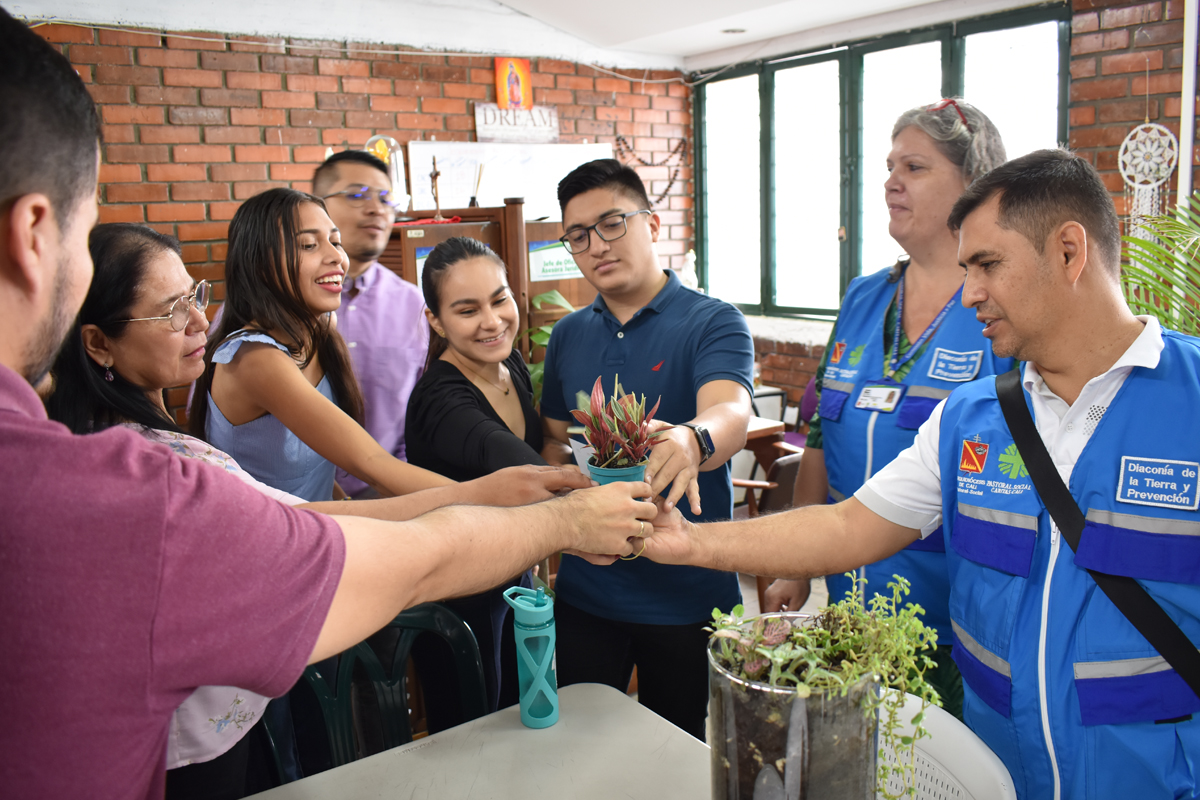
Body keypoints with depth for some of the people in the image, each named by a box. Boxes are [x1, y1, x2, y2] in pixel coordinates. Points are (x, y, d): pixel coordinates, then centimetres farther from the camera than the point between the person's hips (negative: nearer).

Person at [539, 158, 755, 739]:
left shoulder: (713, 323, -9)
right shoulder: (568, 336, 7)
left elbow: (730, 415, -27)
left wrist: (692, 442, -50)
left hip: (688, 591, -3)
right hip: (584, 591, 4)